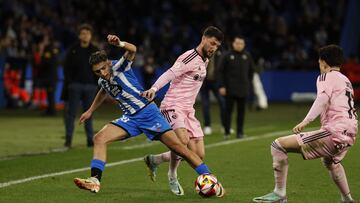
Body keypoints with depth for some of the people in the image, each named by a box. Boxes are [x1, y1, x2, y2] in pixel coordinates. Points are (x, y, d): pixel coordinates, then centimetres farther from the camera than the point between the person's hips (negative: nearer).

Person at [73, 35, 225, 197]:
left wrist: (119, 44, -53)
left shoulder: (119, 67, -12)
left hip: (148, 112, -6)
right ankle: (95, 180, -21)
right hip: (130, 118, 6)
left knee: (178, 147, -12)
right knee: (99, 138, -14)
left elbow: (132, 50, -32)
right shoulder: (102, 81, 9)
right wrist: (90, 111, 43)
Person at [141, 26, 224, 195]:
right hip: (173, 106, -9)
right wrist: (154, 89, -41)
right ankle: (172, 176, -8)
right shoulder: (189, 58, -12)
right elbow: (169, 74, -26)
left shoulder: (205, 61, 16)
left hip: (188, 110, 9)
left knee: (199, 154, 1)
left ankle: (154, 160, 20)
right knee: (183, 140, -34)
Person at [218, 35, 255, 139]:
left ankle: (240, 132, 11)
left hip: (243, 89, 2)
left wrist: (248, 83, 8)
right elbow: (221, 71, -2)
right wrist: (221, 86, -7)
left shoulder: (247, 56, 6)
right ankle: (227, 132, 5)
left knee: (241, 111, 5)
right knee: (228, 111, -1)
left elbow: (251, 71, 15)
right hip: (230, 89, -2)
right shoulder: (227, 56, -1)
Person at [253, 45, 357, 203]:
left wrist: (306, 121, -26)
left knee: (278, 146, -8)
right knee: (330, 161, 44)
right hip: (350, 135, 9)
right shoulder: (346, 80, 25)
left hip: (334, 132, -9)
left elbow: (323, 98, -18)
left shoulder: (326, 76, 1)